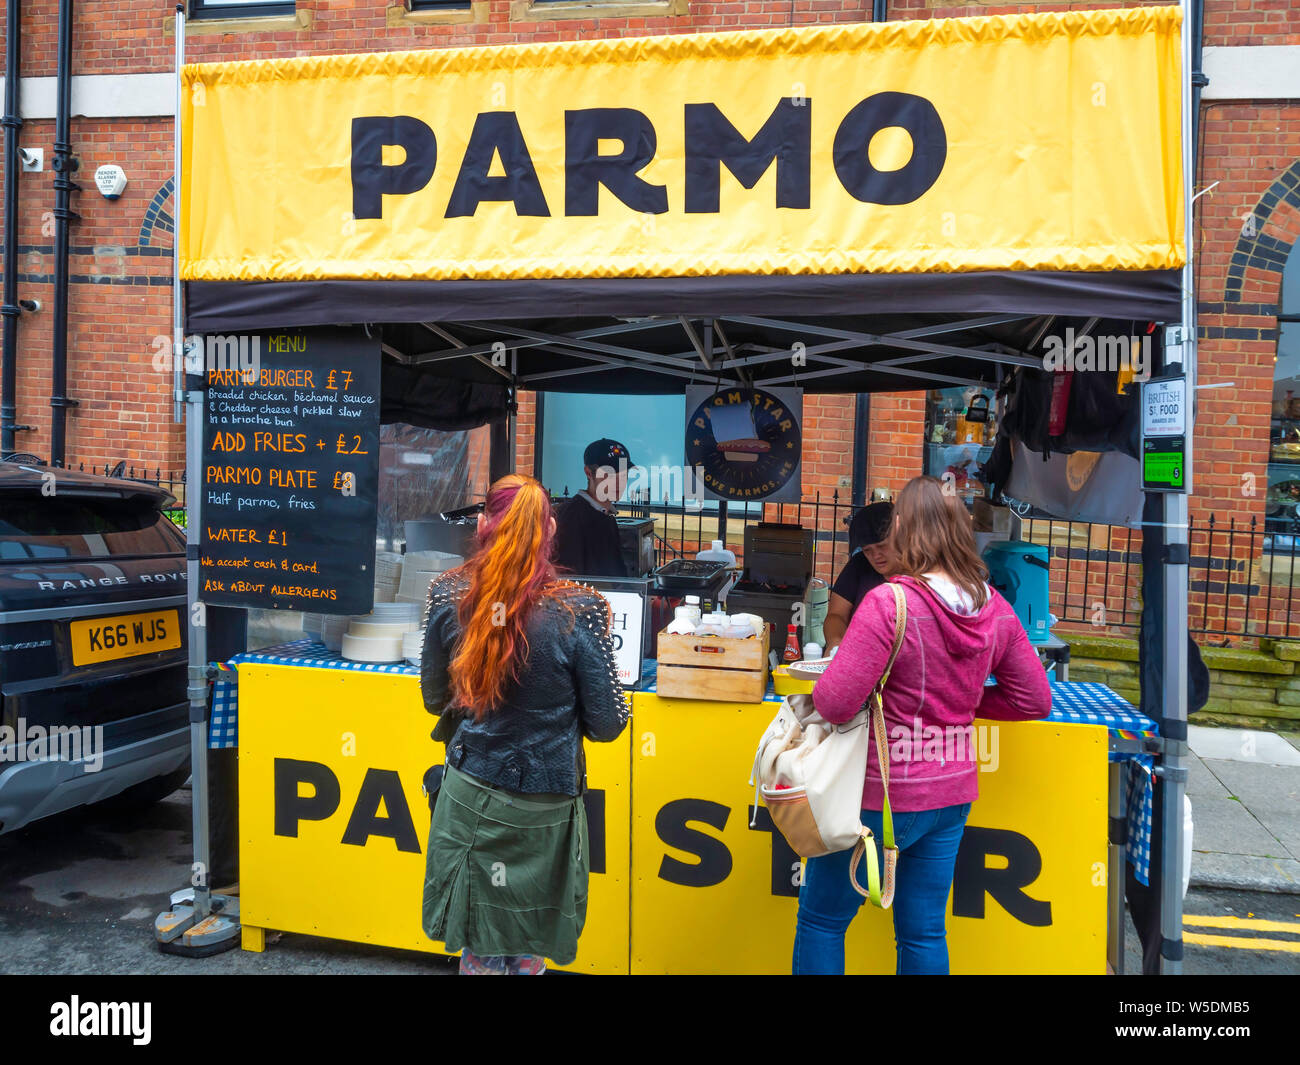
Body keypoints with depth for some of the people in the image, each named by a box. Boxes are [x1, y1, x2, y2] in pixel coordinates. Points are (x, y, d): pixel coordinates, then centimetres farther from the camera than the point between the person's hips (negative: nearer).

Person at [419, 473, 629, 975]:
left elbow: (435, 698, 5)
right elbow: (606, 724, -10)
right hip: (542, 807, -2)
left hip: (468, 796, 2)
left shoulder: (448, 597, -9)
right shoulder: (577, 611, -18)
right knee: (528, 953, 18)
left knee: (477, 953, 21)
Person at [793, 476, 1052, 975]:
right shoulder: (996, 608, -3)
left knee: (821, 919, 14)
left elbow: (834, 703, -25)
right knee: (925, 931, 20)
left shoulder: (889, 603, -23)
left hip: (882, 795, -6)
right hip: (952, 793, 6)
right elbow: (1033, 700, 7)